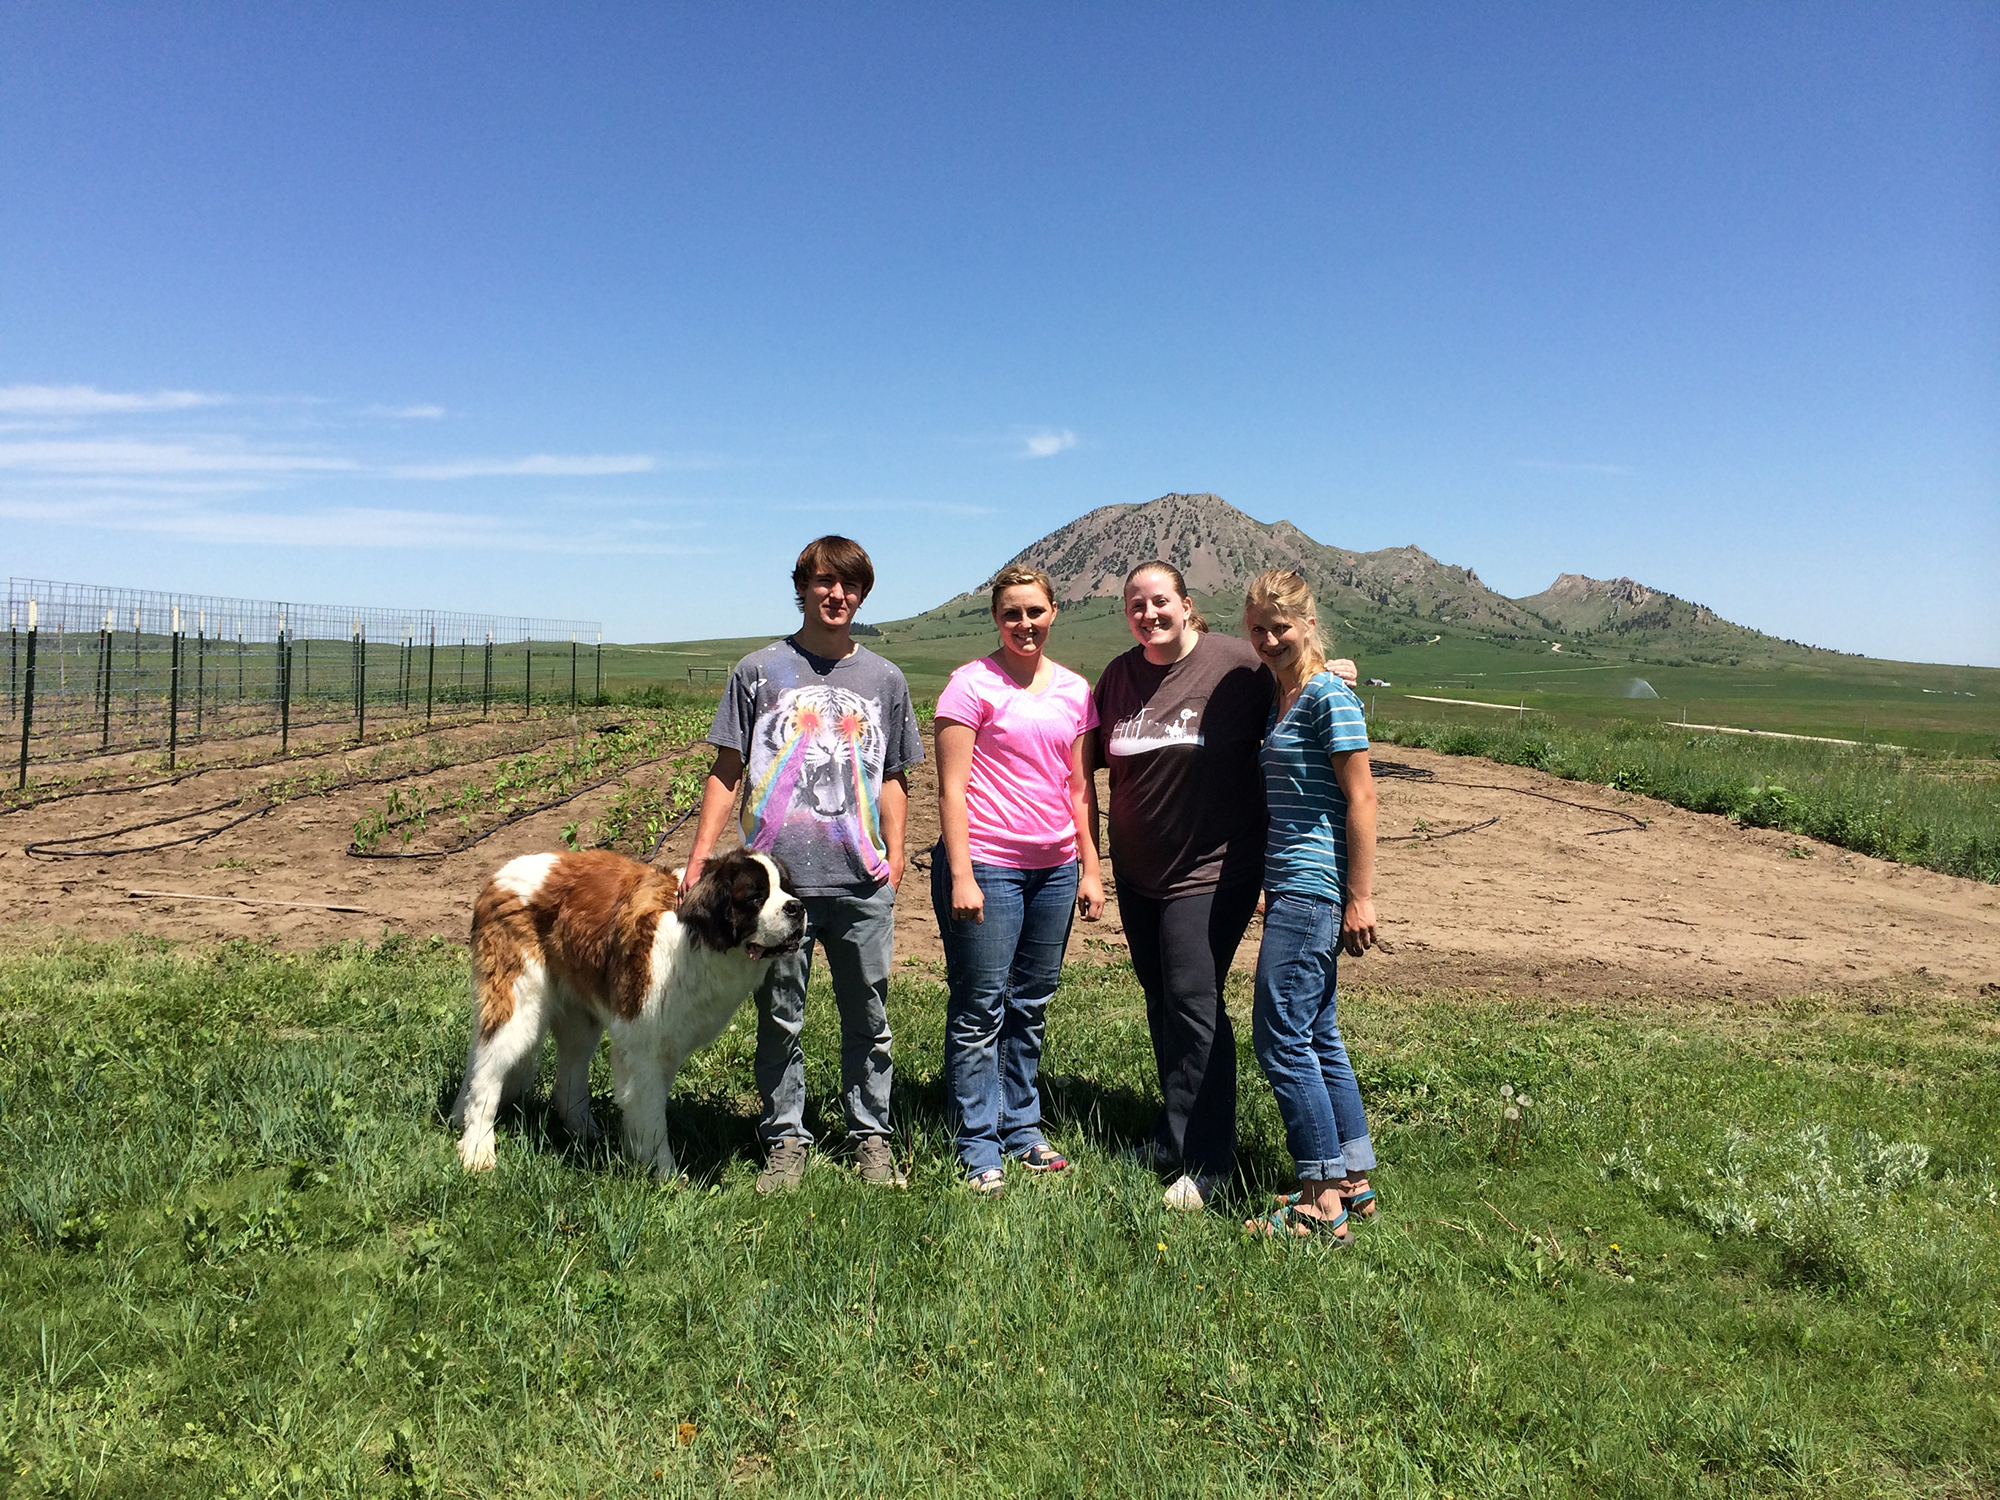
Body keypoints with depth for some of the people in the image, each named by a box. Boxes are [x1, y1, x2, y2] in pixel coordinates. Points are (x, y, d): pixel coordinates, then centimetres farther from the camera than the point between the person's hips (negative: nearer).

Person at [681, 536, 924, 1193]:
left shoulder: (884, 678, 11)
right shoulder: (759, 671, 5)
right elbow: (727, 771, 6)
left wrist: (894, 854, 5)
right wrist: (698, 858, -1)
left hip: (862, 881, 1)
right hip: (777, 875, -1)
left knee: (868, 1016, 8)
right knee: (779, 1016, 6)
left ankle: (871, 1137, 23)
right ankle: (785, 1139, 20)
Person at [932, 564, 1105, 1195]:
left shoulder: (1074, 690, 11)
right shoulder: (974, 683, -5)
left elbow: (1077, 787, 15)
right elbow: (951, 788, -8)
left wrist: (1089, 868, 11)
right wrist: (961, 875, -14)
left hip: (1055, 869, 5)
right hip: (986, 865, -5)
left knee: (1031, 1006, 14)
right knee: (981, 1009, 1)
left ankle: (1022, 1126, 27)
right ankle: (979, 1148, 11)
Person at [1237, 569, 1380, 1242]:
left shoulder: (1328, 694, -11)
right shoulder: (1281, 697, 16)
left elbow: (1360, 797, -14)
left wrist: (1360, 897, -16)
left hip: (1312, 889, -10)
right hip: (1293, 890, 10)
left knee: (1280, 1039, -7)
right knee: (1317, 1036, 14)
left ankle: (1322, 1204, 2)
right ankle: (1354, 1181, 24)